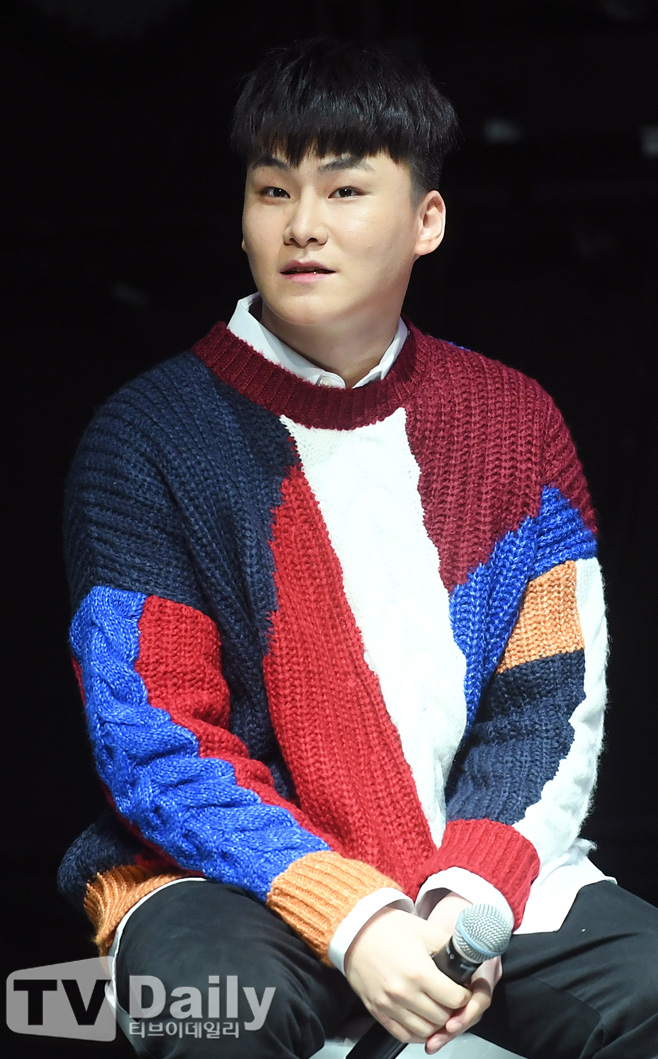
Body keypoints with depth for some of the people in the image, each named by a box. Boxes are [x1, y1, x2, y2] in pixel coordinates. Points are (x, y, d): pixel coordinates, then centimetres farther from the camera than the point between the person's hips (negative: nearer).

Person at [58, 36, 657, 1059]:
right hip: (226, 876, -3)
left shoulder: (515, 424, 8)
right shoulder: (150, 438, -2)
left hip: (483, 859, 3)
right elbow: (152, 744, -8)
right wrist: (351, 917, -21)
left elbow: (553, 704, 4)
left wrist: (473, 893, -15)